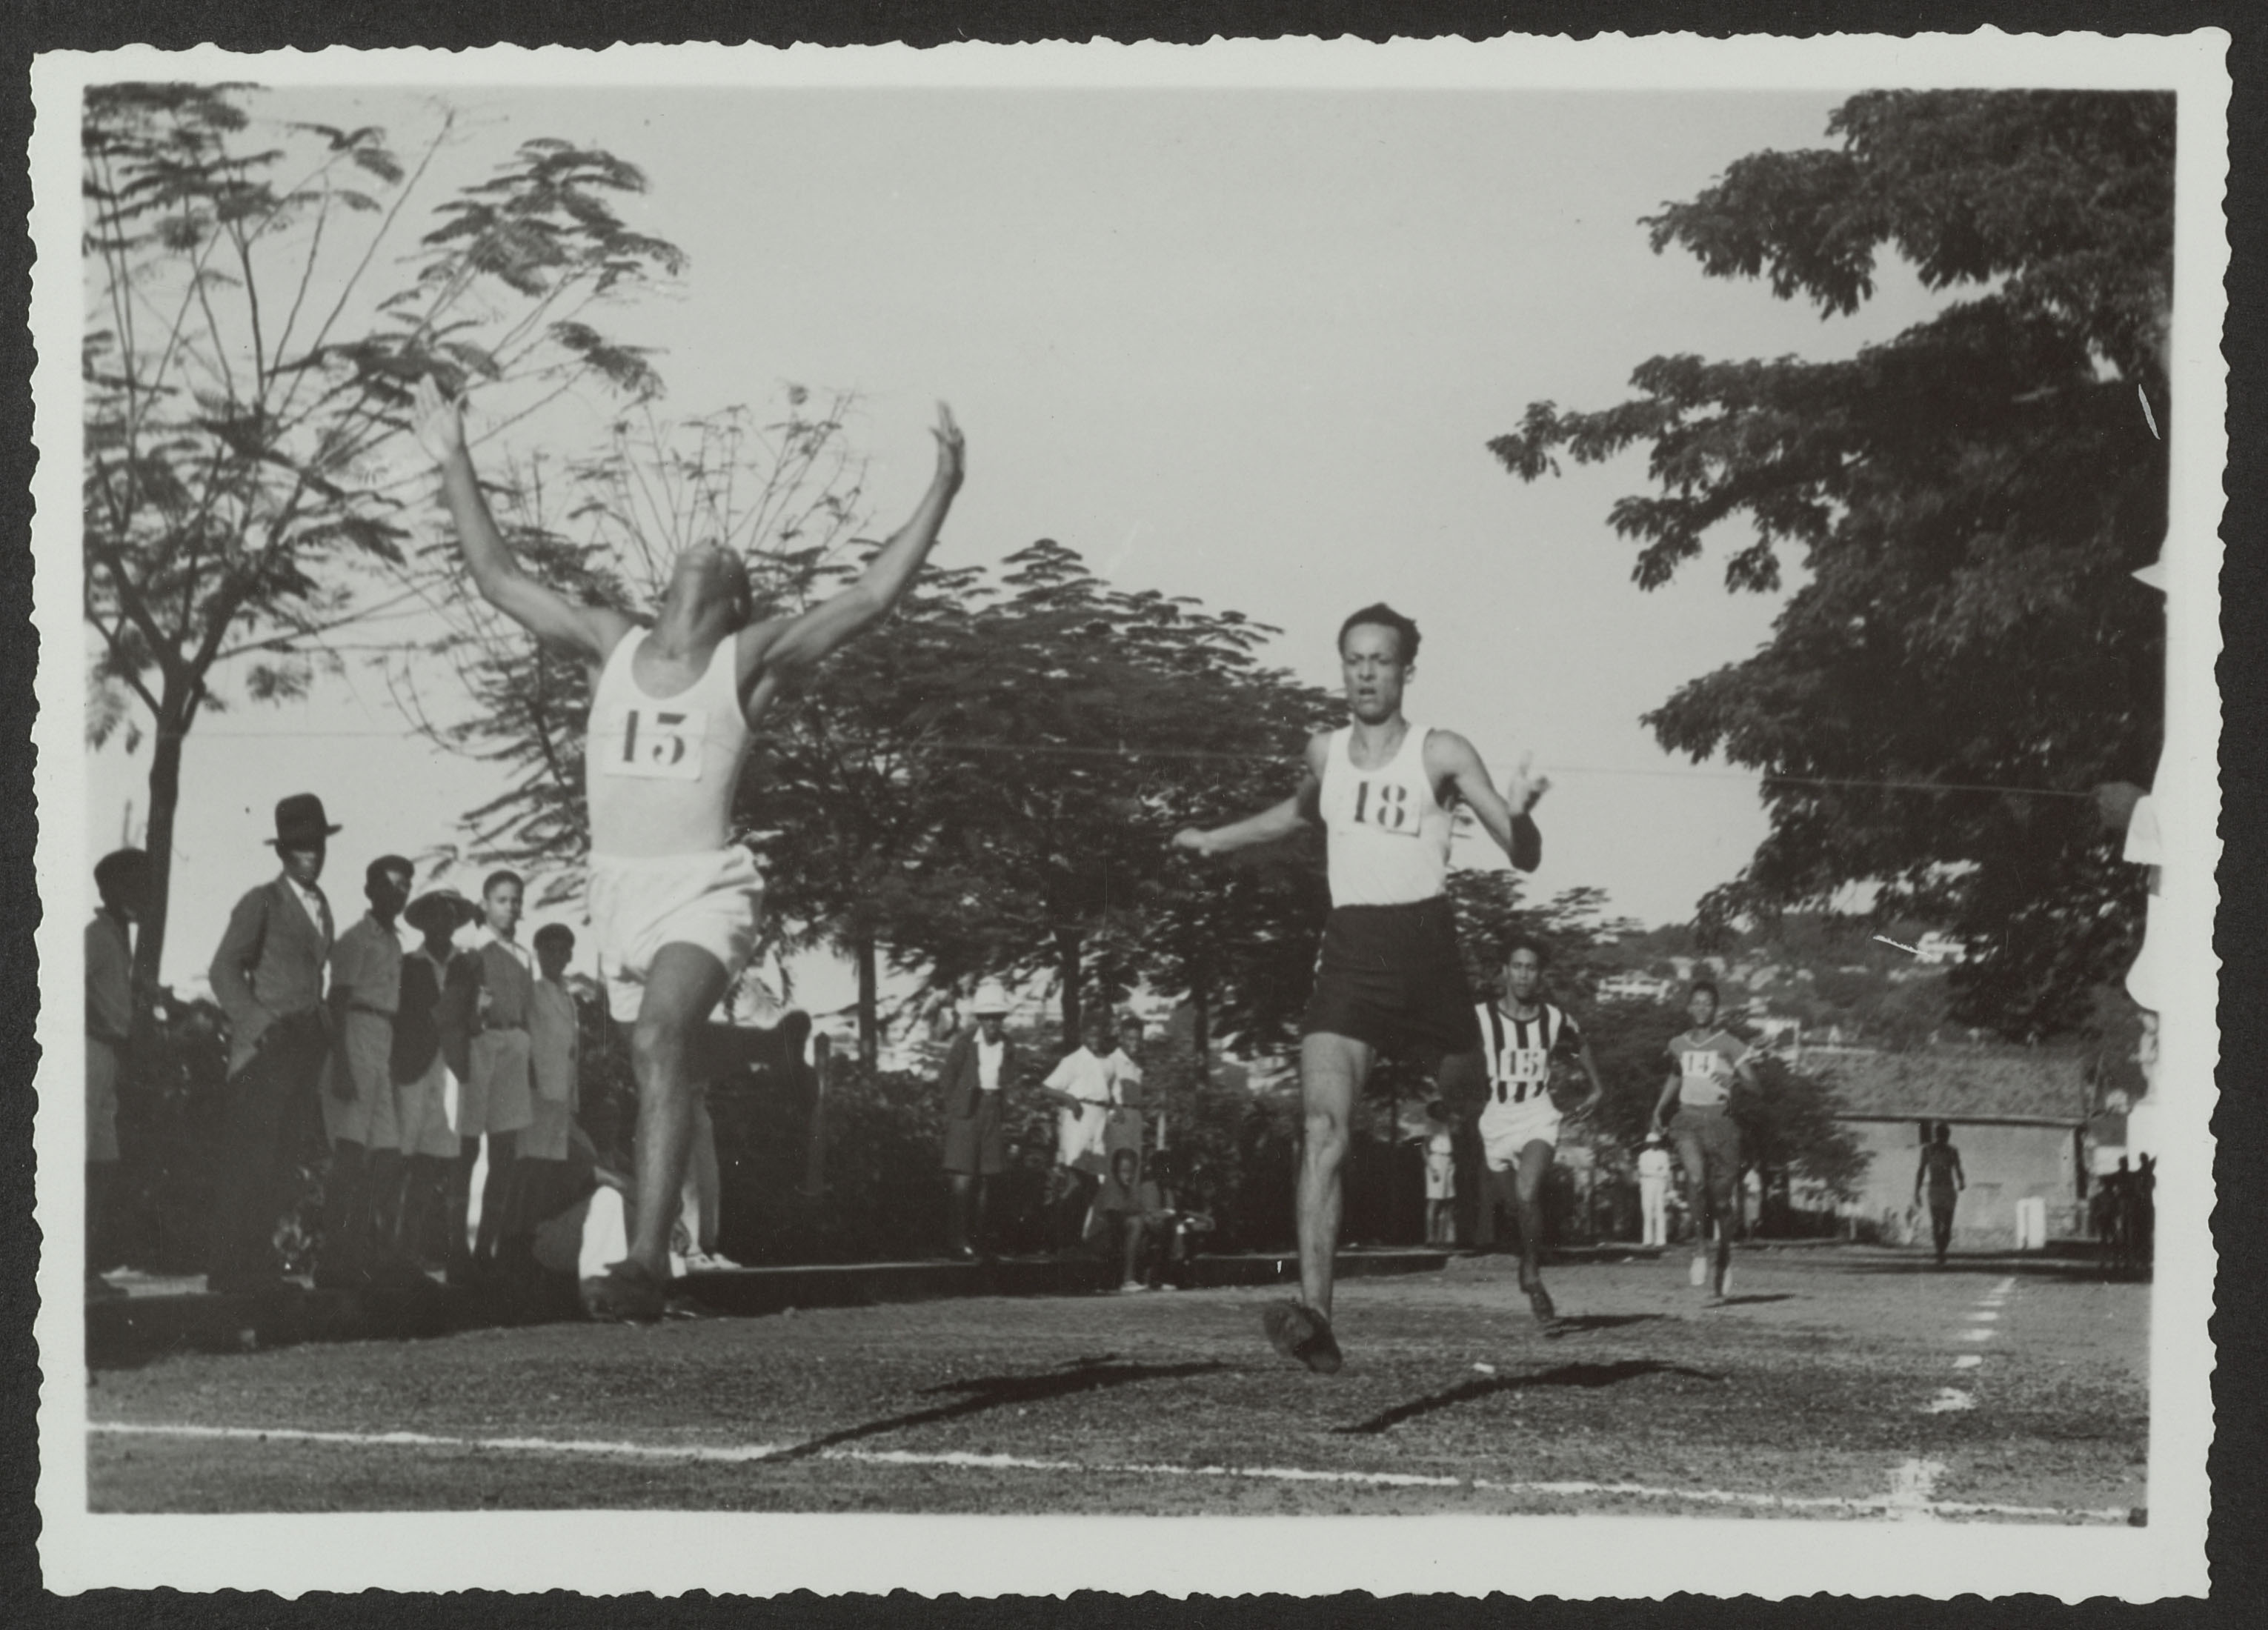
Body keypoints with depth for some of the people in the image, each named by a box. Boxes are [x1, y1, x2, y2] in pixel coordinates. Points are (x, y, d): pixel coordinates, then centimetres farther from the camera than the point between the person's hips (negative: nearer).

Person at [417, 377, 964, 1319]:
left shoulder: (751, 660, 0)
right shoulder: (610, 645, 10)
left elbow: (873, 597, -7)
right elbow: (499, 580, 15)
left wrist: (943, 491, -12)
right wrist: (455, 468, 14)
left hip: (704, 887, -5)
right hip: (618, 886, 5)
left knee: (661, 1040, -27)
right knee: (661, 1067, 14)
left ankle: (647, 1259, -35)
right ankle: (653, 1263, 26)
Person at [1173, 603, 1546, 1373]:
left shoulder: (1442, 754, -2)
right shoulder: (1324, 751, 11)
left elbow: (1524, 857, -6)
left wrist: (1518, 814, -27)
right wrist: (1217, 840, 37)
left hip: (1425, 942, -2)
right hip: (1349, 954, 2)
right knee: (1322, 1129, -16)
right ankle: (1314, 1315, -26)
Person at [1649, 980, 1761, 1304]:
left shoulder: (1730, 1045, -1)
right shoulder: (1678, 1046, 12)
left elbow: (1754, 1085, -8)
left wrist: (1733, 1078, -27)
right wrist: (1659, 1110, 23)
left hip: (1720, 1121, -2)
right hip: (1688, 1121, 2)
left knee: (1721, 1198, 1)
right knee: (1696, 1179, -26)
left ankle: (1723, 1257, 22)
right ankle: (1700, 1247, -14)